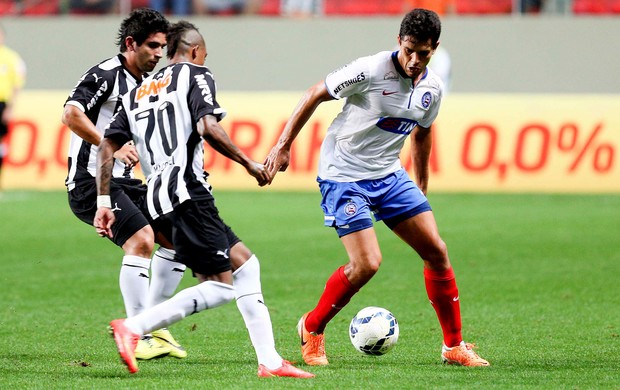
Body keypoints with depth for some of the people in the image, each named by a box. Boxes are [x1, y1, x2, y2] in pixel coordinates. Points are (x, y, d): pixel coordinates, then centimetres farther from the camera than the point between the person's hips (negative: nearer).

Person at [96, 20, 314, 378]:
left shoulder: (139, 92, 25)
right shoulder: (196, 75, 4)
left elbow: (107, 147, 17)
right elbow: (207, 127, -14)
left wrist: (104, 202, 16)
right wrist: (249, 163, -5)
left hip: (157, 200, 9)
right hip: (187, 191, -9)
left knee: (245, 263, 14)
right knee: (220, 287, -8)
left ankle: (269, 361, 8)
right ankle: (132, 328, -18)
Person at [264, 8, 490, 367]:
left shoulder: (432, 88, 0)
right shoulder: (370, 71, -20)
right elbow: (315, 95, -10)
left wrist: (422, 186, 26)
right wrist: (283, 146, -9)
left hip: (389, 175, 6)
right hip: (344, 176, -6)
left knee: (437, 251, -1)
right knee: (367, 264, -18)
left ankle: (454, 346, 11)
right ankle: (312, 329, 7)